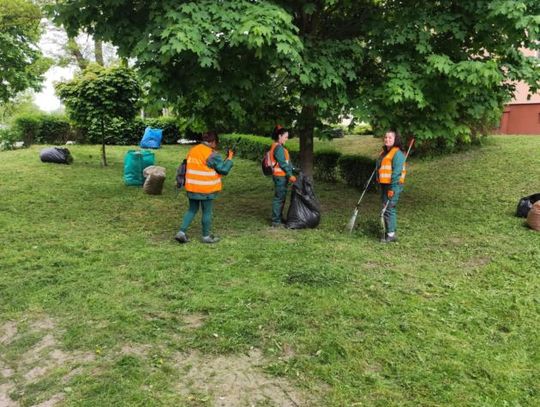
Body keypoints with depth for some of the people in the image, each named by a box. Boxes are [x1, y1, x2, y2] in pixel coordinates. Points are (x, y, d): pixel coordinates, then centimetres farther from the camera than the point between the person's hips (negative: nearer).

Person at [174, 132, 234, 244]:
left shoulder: (192, 150, 7)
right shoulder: (212, 154, -15)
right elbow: (224, 170, -12)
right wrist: (229, 158, 2)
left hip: (191, 188, 6)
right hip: (206, 189, -6)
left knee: (192, 210, 18)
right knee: (207, 212, 8)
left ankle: (181, 232, 9)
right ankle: (206, 236, 19)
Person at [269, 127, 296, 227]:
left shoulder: (278, 147, 16)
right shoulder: (278, 148, -16)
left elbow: (286, 161, 18)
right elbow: (283, 163, -19)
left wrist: (292, 172, 16)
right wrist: (290, 175, -18)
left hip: (281, 176, 10)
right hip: (280, 176, -10)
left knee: (281, 197, 17)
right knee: (279, 198, -6)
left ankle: (278, 218, 26)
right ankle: (276, 221, -1)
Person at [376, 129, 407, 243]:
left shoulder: (397, 153, -14)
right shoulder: (384, 152, 15)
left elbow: (397, 172, -19)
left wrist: (392, 189, -21)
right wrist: (381, 184, 21)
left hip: (393, 185, -9)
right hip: (384, 184, 9)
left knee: (389, 209, -8)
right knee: (386, 208, 14)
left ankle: (391, 234, 0)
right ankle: (389, 232, 25)